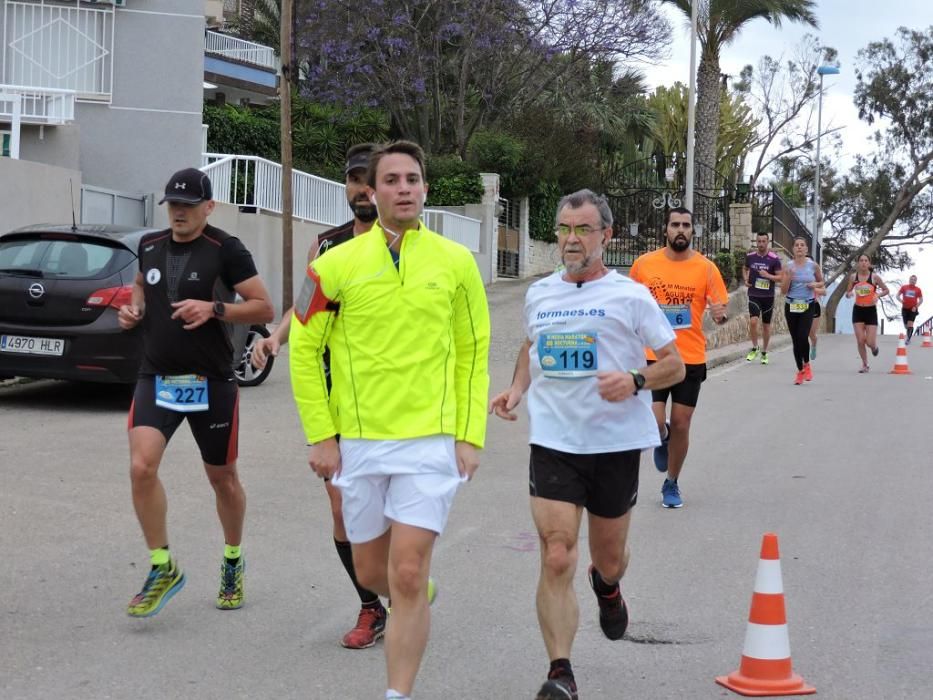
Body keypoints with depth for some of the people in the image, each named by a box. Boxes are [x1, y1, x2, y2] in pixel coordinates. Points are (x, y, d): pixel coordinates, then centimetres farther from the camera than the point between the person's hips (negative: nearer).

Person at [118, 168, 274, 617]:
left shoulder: (226, 250, -8)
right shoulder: (149, 245, 6)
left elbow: (264, 309, -8)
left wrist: (214, 308, -23)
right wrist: (133, 309, 6)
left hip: (211, 382, -3)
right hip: (156, 378, 3)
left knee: (222, 477, 11)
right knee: (141, 466, -17)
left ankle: (233, 562, 36)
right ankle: (162, 568, -1)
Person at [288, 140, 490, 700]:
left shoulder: (456, 262, 0)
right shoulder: (337, 264, -2)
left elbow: (473, 354, 6)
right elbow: (304, 348, 4)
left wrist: (470, 436, 0)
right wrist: (321, 435, 0)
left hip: (431, 440, -2)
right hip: (358, 442, 2)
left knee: (407, 575, -9)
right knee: (371, 572, 15)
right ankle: (420, 595, 49)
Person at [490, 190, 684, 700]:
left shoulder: (630, 296, -3)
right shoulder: (539, 293, 8)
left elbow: (675, 365, 0)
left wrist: (635, 381, -20)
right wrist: (517, 388, 10)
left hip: (616, 444, -1)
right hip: (552, 442, 1)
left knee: (608, 558, 14)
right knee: (557, 559, -11)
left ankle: (607, 586, 52)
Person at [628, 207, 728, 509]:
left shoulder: (706, 268, -3)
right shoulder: (644, 264, 0)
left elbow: (720, 307, -1)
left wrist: (720, 314, -24)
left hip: (691, 358, 0)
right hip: (653, 356, 0)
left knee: (681, 425, 7)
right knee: (654, 422, -12)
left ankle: (672, 484, 28)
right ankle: (662, 439, 27)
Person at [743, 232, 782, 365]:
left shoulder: (774, 258, -6)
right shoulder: (750, 256, 1)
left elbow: (780, 277, -5)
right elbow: (745, 268, 22)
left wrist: (768, 276, -22)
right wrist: (746, 279, 4)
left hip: (768, 296, 0)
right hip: (754, 295, 1)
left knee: (766, 325, 9)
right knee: (753, 321, -18)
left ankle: (764, 352, 24)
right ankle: (754, 348, 2)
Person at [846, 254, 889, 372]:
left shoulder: (874, 277, -7)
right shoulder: (853, 277, -1)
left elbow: (886, 290, 4)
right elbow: (848, 292, 11)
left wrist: (878, 295, -15)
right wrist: (848, 294, -13)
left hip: (871, 311, -2)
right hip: (858, 310, 2)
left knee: (870, 343, -5)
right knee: (860, 341, -4)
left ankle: (875, 346, 34)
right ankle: (865, 365, 14)